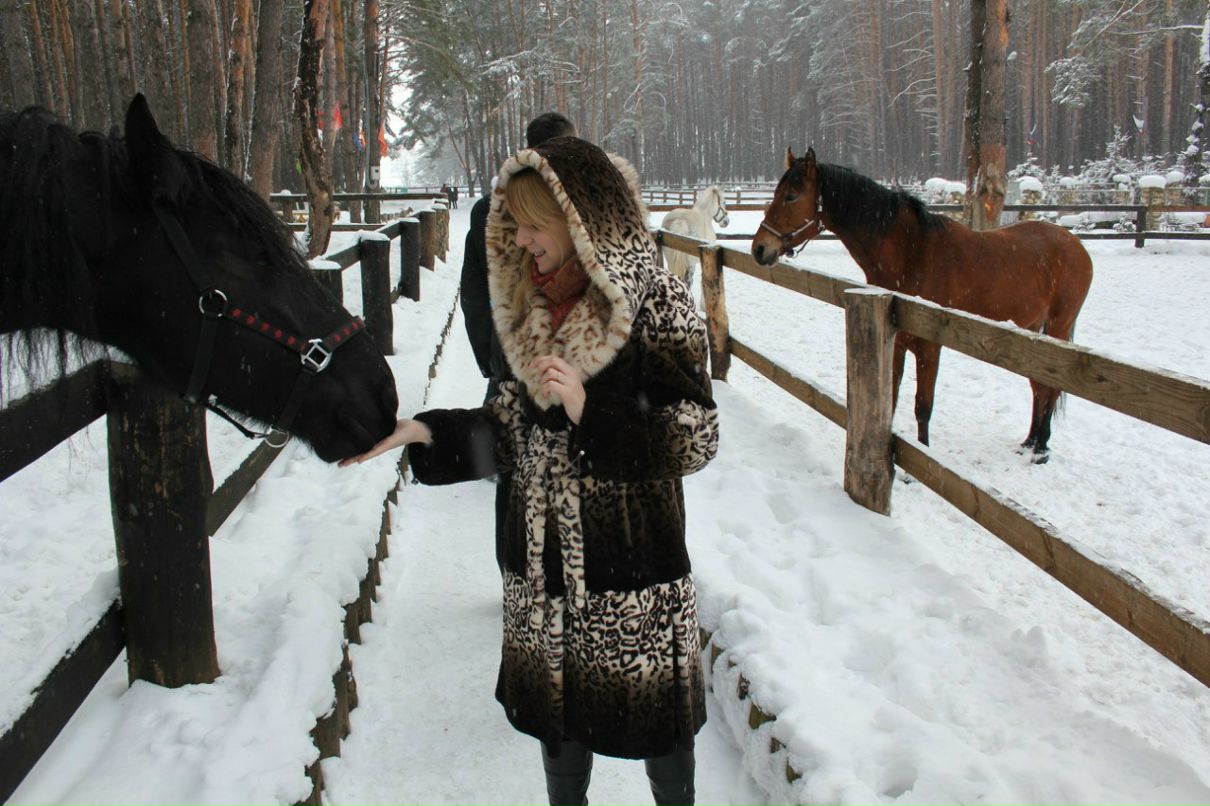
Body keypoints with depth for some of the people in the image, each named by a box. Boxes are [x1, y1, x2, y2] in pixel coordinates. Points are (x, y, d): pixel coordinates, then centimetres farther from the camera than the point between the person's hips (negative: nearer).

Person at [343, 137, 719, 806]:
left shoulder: (654, 302, -14)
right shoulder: (533, 305, 5)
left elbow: (694, 439, -16)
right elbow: (514, 427, 11)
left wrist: (589, 409, -26)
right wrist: (421, 432, 0)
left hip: (632, 562, -5)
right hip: (543, 558, 6)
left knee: (654, 716, 10)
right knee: (557, 710, 19)